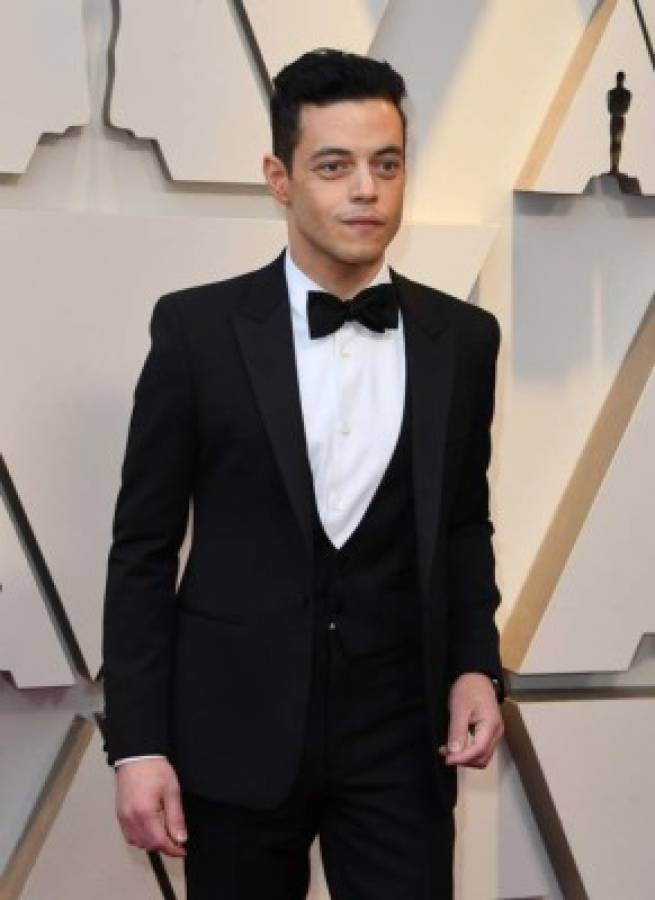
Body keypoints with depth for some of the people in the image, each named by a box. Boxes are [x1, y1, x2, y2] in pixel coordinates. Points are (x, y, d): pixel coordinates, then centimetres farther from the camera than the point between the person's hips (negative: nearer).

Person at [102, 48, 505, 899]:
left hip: (402, 729, 2)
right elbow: (143, 548, -3)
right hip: (236, 725, -1)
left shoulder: (462, 338, 3)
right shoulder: (197, 326, -5)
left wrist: (475, 665, -1)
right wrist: (136, 743, -7)